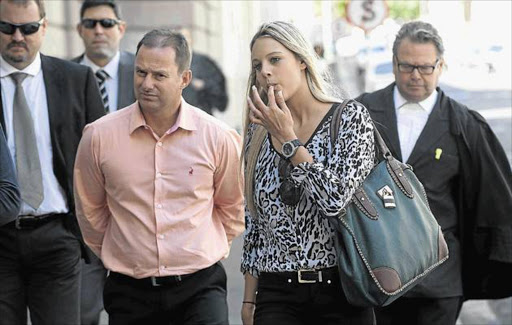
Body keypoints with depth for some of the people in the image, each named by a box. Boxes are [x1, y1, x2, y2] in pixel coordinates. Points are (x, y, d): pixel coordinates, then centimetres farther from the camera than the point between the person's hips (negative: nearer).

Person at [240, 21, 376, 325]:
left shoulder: (351, 117, -5)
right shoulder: (259, 133, 7)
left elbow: (336, 198, -18)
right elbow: (254, 223, 12)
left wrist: (288, 139, -12)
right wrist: (249, 300, 10)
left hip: (339, 291, -3)